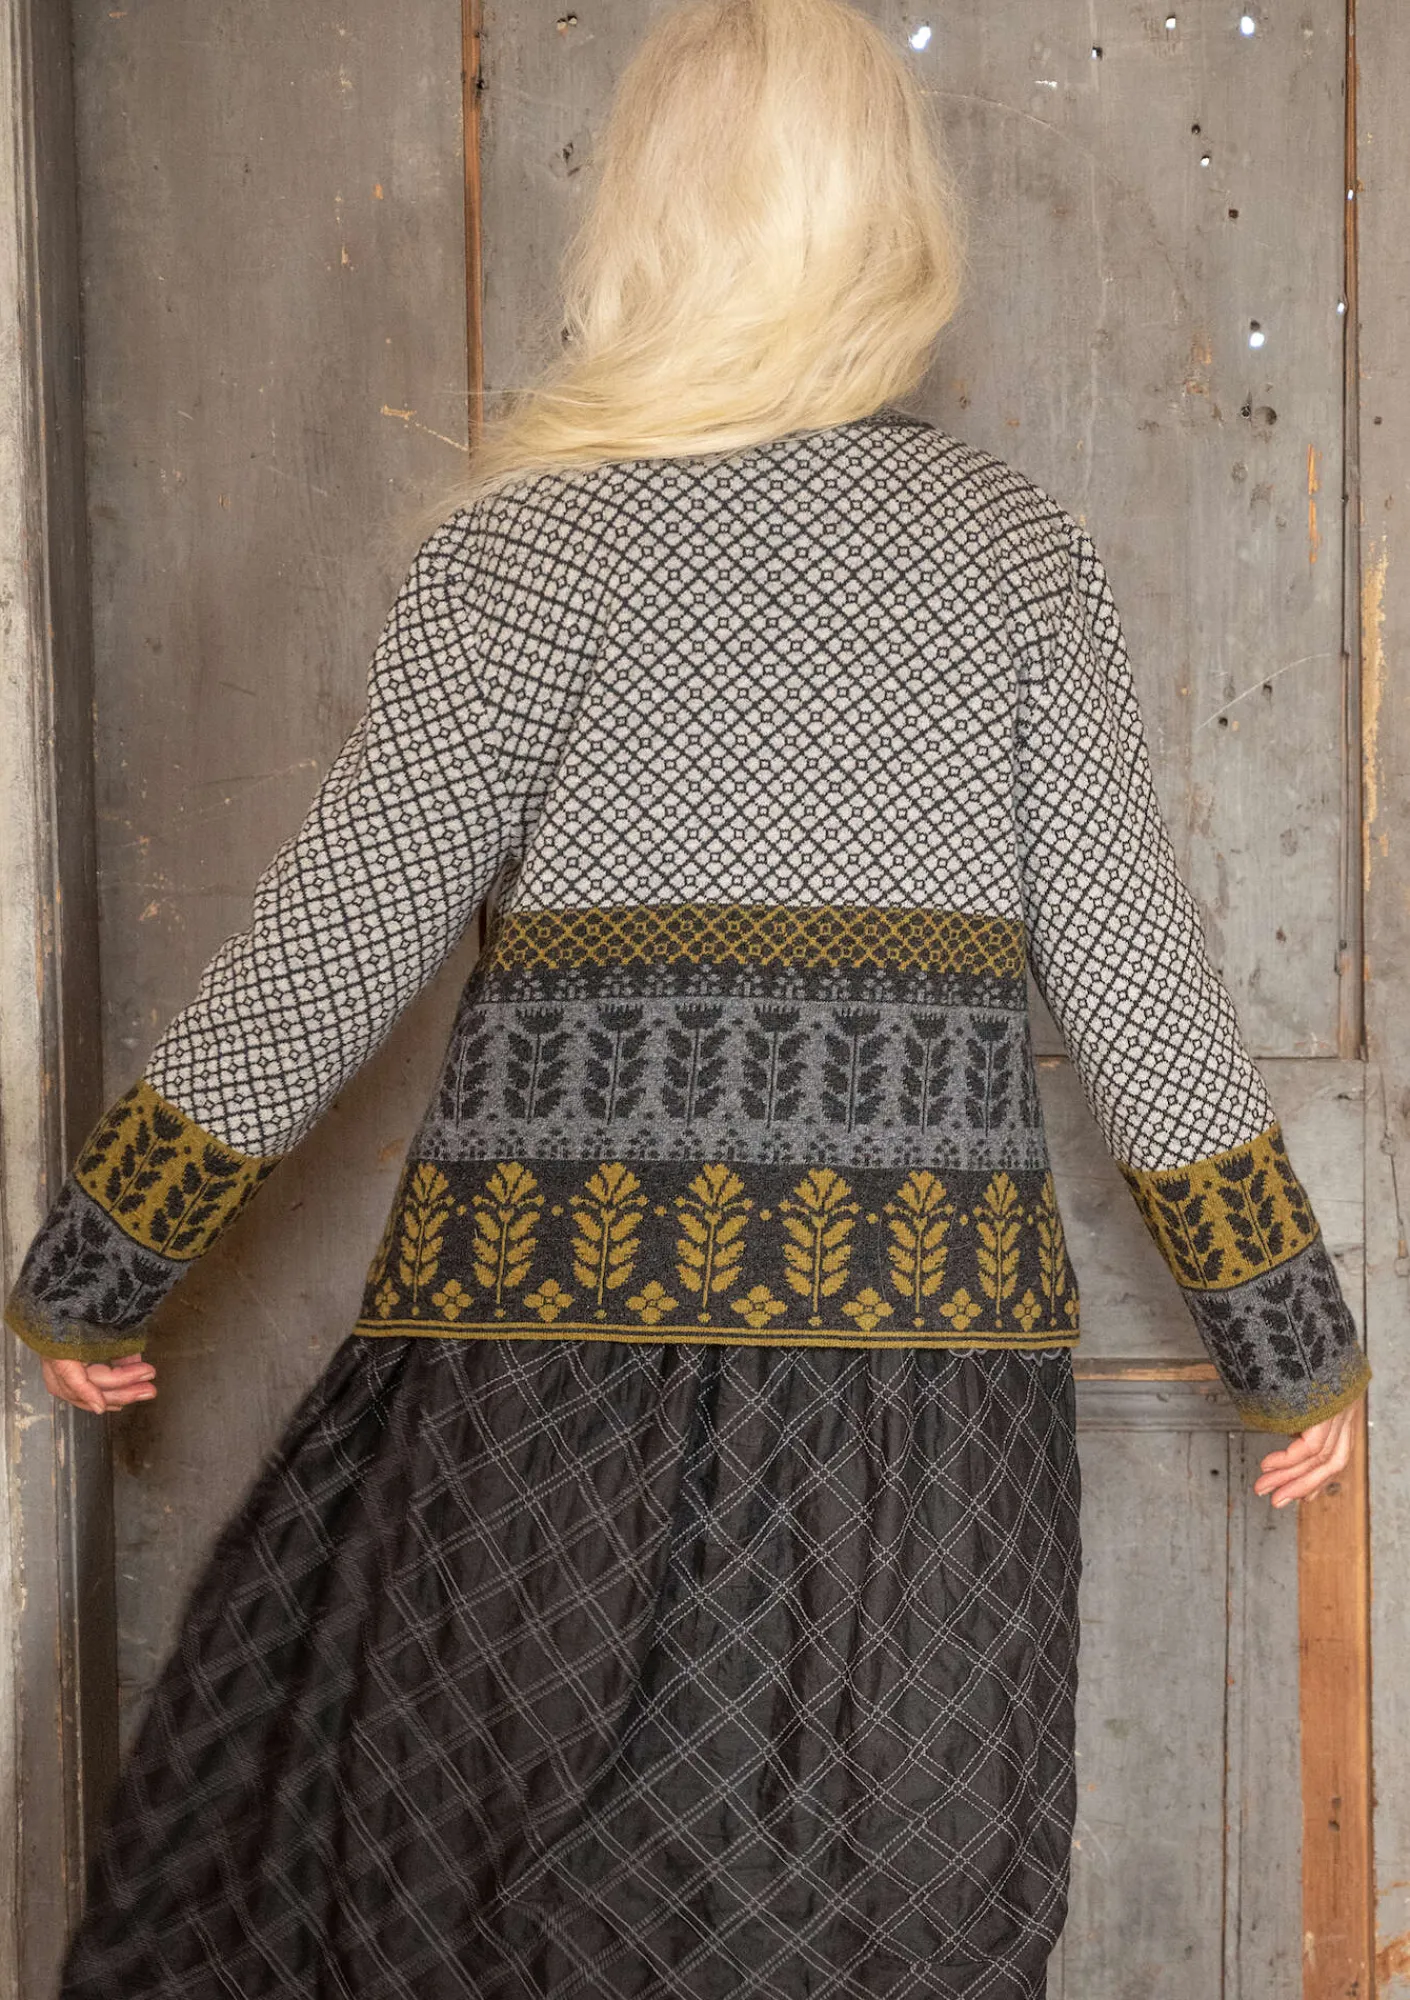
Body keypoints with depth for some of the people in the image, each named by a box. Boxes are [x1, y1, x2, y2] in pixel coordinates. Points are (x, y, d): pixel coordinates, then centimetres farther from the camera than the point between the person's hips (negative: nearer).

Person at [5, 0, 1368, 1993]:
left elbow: (335, 943, -3)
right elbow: (1131, 963, 3)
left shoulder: (540, 535, -2)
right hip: (925, 1347, 3)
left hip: (570, 1330, -2)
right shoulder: (1015, 543, 5)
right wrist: (1293, 1341, 12)